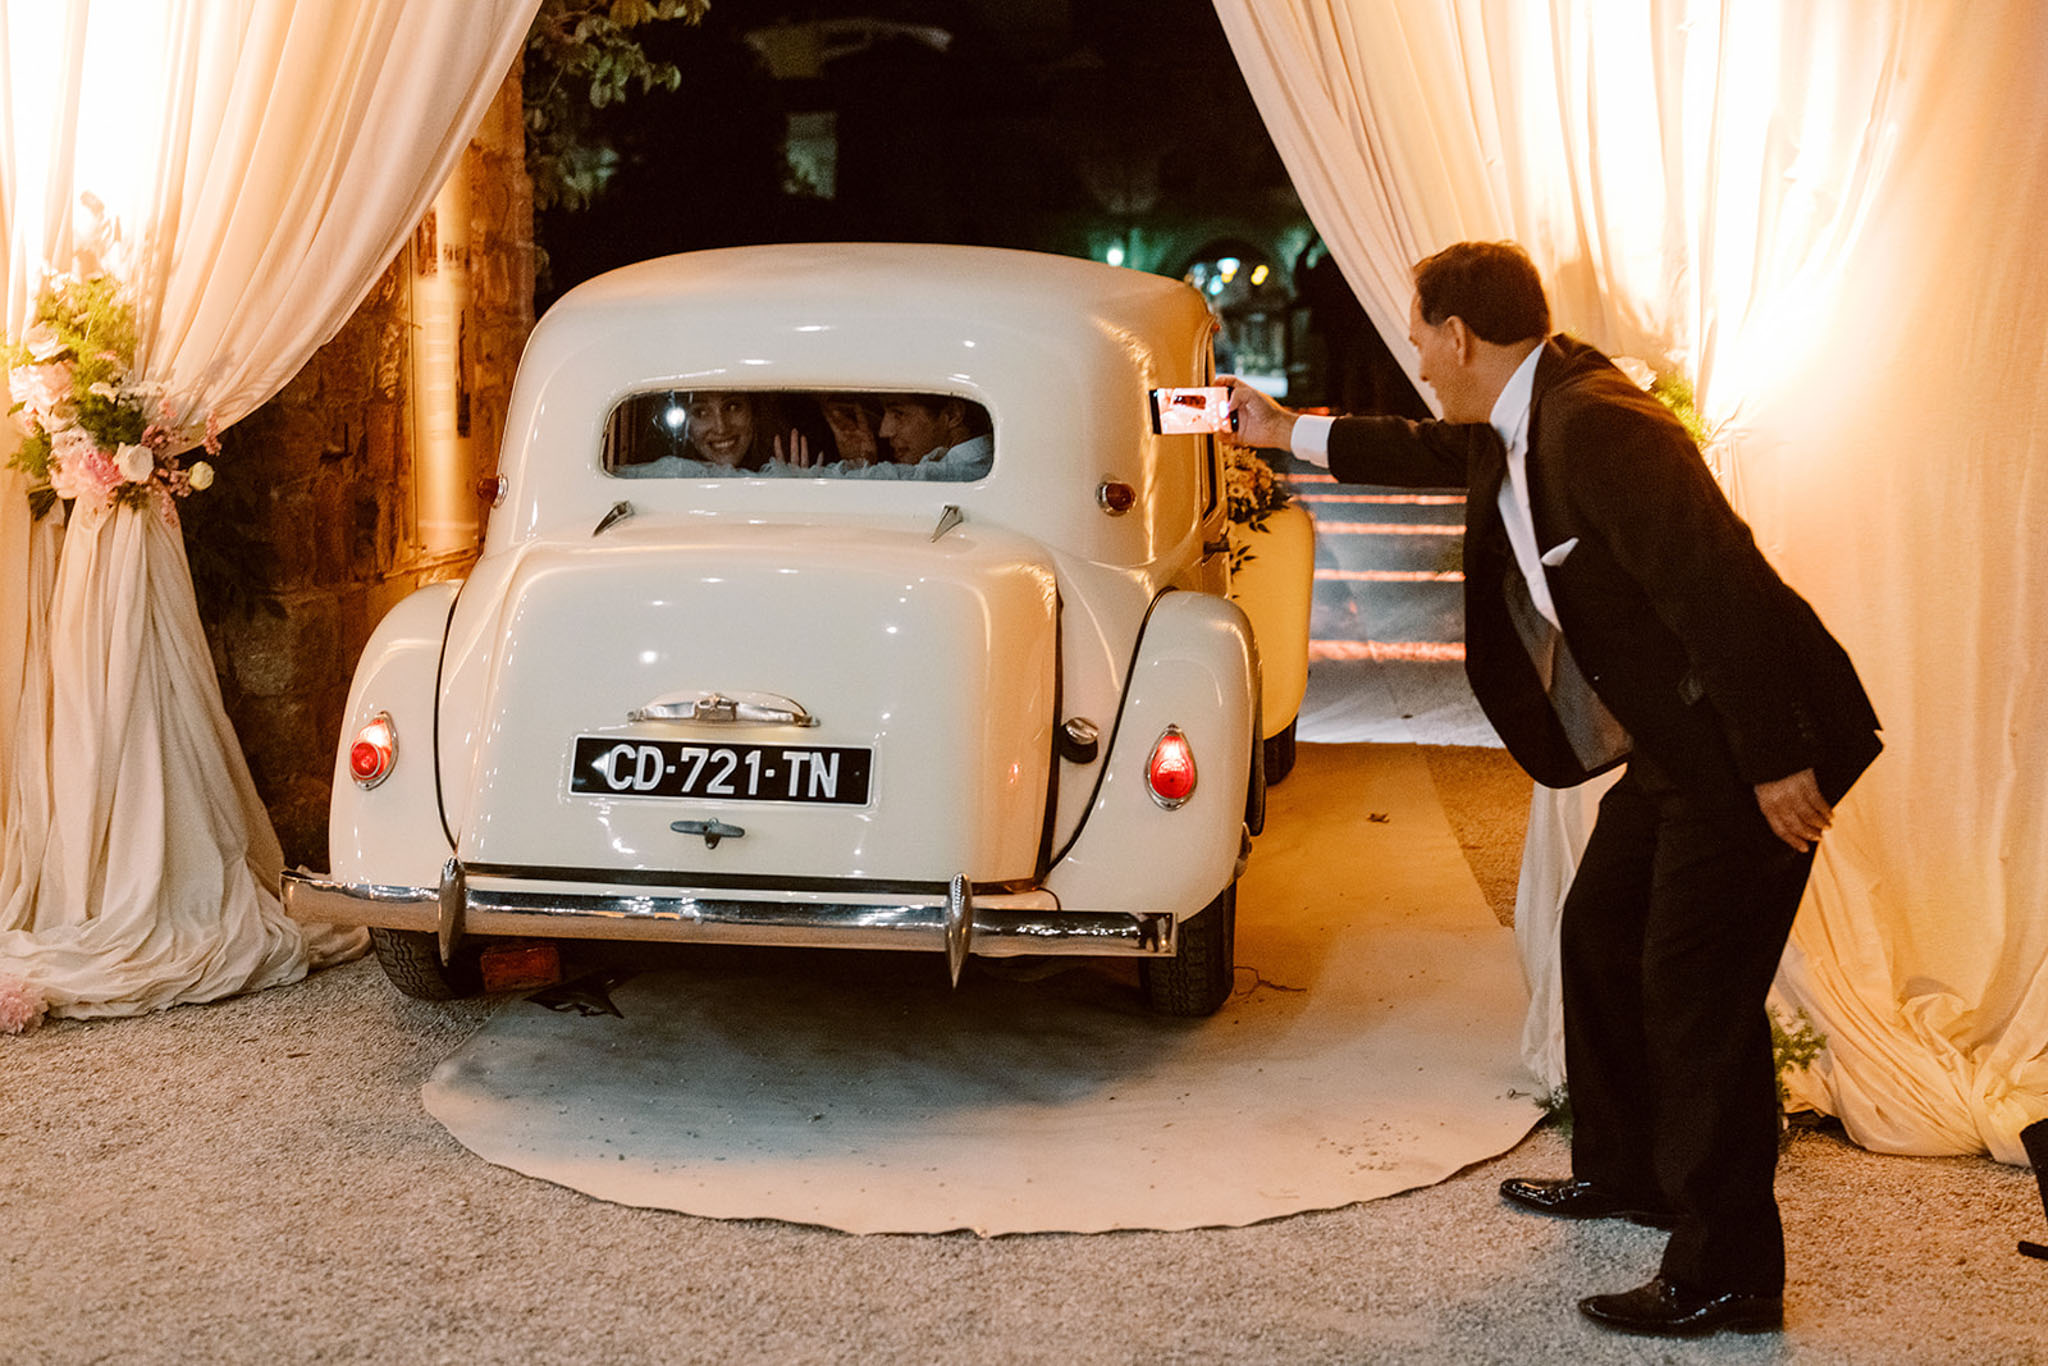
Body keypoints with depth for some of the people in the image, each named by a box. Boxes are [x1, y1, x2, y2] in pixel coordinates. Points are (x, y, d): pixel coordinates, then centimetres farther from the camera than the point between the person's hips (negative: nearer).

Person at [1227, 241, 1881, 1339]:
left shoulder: (1600, 426, -25)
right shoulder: (1523, 425, 7)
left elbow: (1723, 587, -29)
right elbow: (1443, 455, 30)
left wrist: (1777, 762, -26)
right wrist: (1291, 434, 34)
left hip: (1754, 751, -11)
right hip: (1673, 749, 11)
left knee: (1697, 996, -7)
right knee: (1600, 939, 20)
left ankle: (1725, 1276, 4)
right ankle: (1626, 1173, 38)